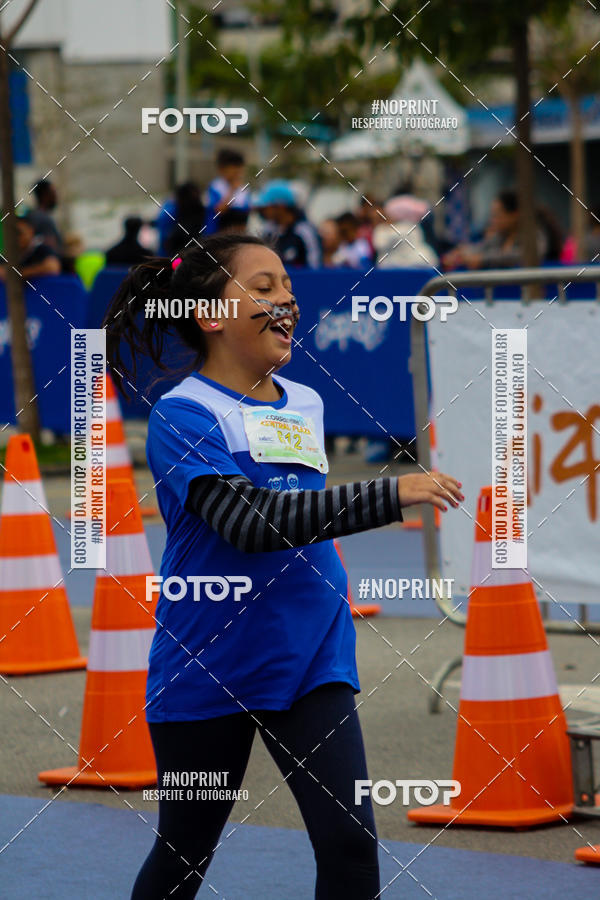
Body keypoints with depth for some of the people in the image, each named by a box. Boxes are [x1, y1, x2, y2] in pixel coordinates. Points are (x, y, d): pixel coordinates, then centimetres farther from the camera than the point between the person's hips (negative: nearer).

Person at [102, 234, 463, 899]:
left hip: (310, 661, 5)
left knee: (350, 844, -9)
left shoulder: (305, 405, 8)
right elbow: (250, 520, -28)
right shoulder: (181, 414, -13)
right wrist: (392, 495, -33)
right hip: (207, 669, -4)